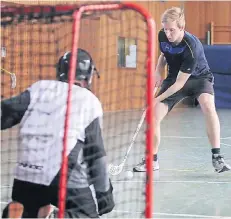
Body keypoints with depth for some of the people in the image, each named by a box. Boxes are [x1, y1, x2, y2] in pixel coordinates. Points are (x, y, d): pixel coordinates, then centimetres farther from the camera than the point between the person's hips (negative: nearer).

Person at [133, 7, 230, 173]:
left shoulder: (192, 47, -33)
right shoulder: (162, 36, -15)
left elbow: (180, 83, -29)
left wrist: (157, 99, -27)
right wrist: (158, 72, -8)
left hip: (199, 77, -5)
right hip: (173, 78, 5)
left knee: (208, 107, -35)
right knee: (154, 116, -9)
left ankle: (217, 157, -27)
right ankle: (152, 160, 10)